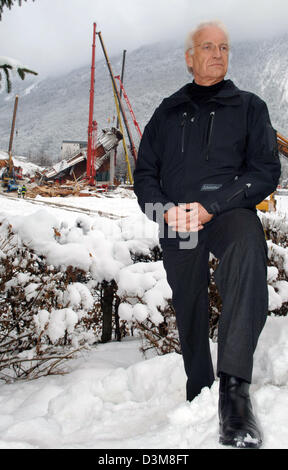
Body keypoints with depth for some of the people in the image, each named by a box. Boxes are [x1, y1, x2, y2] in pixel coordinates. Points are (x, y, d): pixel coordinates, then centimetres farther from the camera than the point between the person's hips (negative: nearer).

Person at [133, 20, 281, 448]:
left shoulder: (248, 106, 10)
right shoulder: (168, 112, 18)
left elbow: (266, 170, -1)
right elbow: (145, 174, 16)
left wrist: (212, 205, -16)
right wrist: (165, 210, -7)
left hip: (229, 212, -3)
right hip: (177, 224, 4)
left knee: (248, 243, -37)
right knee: (188, 310, 6)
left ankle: (234, 386, -44)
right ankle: (198, 393, 29)